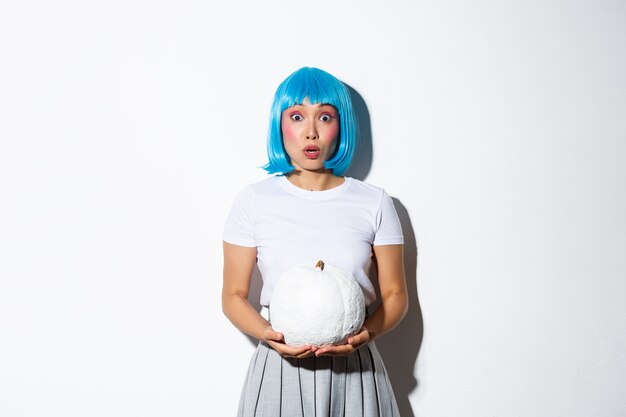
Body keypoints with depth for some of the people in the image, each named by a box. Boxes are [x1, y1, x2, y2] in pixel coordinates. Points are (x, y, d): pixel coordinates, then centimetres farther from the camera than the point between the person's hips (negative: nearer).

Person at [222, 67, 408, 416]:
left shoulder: (375, 203, 0)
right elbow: (234, 296, 1)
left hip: (353, 367, 1)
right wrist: (267, 334, -17)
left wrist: (366, 334, -16)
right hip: (279, 367, 0)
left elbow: (395, 295, 3)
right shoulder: (254, 201, -1)